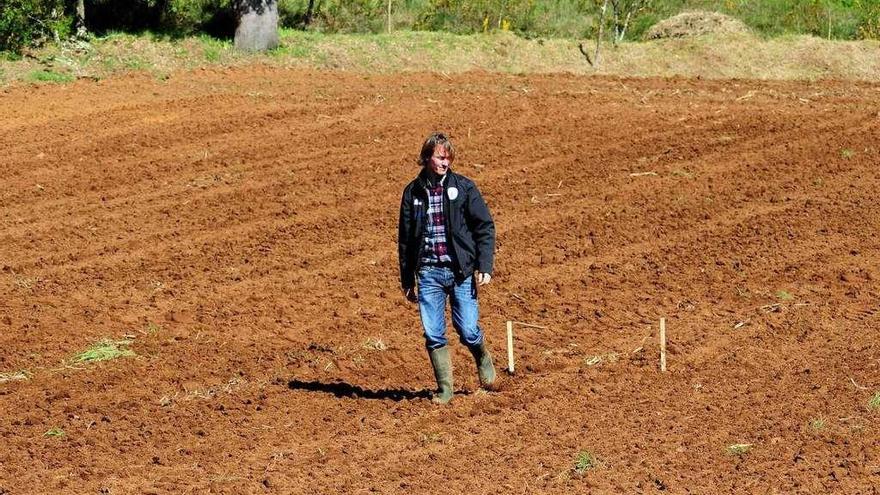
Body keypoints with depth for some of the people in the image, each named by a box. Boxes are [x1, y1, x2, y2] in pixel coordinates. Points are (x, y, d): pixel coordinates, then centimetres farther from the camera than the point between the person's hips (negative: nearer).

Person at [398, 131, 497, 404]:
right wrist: (406, 280, 13)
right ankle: (444, 389, 12)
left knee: (468, 331, -3)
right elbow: (405, 237, 13)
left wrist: (484, 266, -9)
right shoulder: (413, 192, 6)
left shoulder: (464, 187, 0)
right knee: (433, 335, -1)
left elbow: (485, 227, 0)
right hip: (428, 272, 2)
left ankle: (483, 358, 30)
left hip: (461, 271, -2)